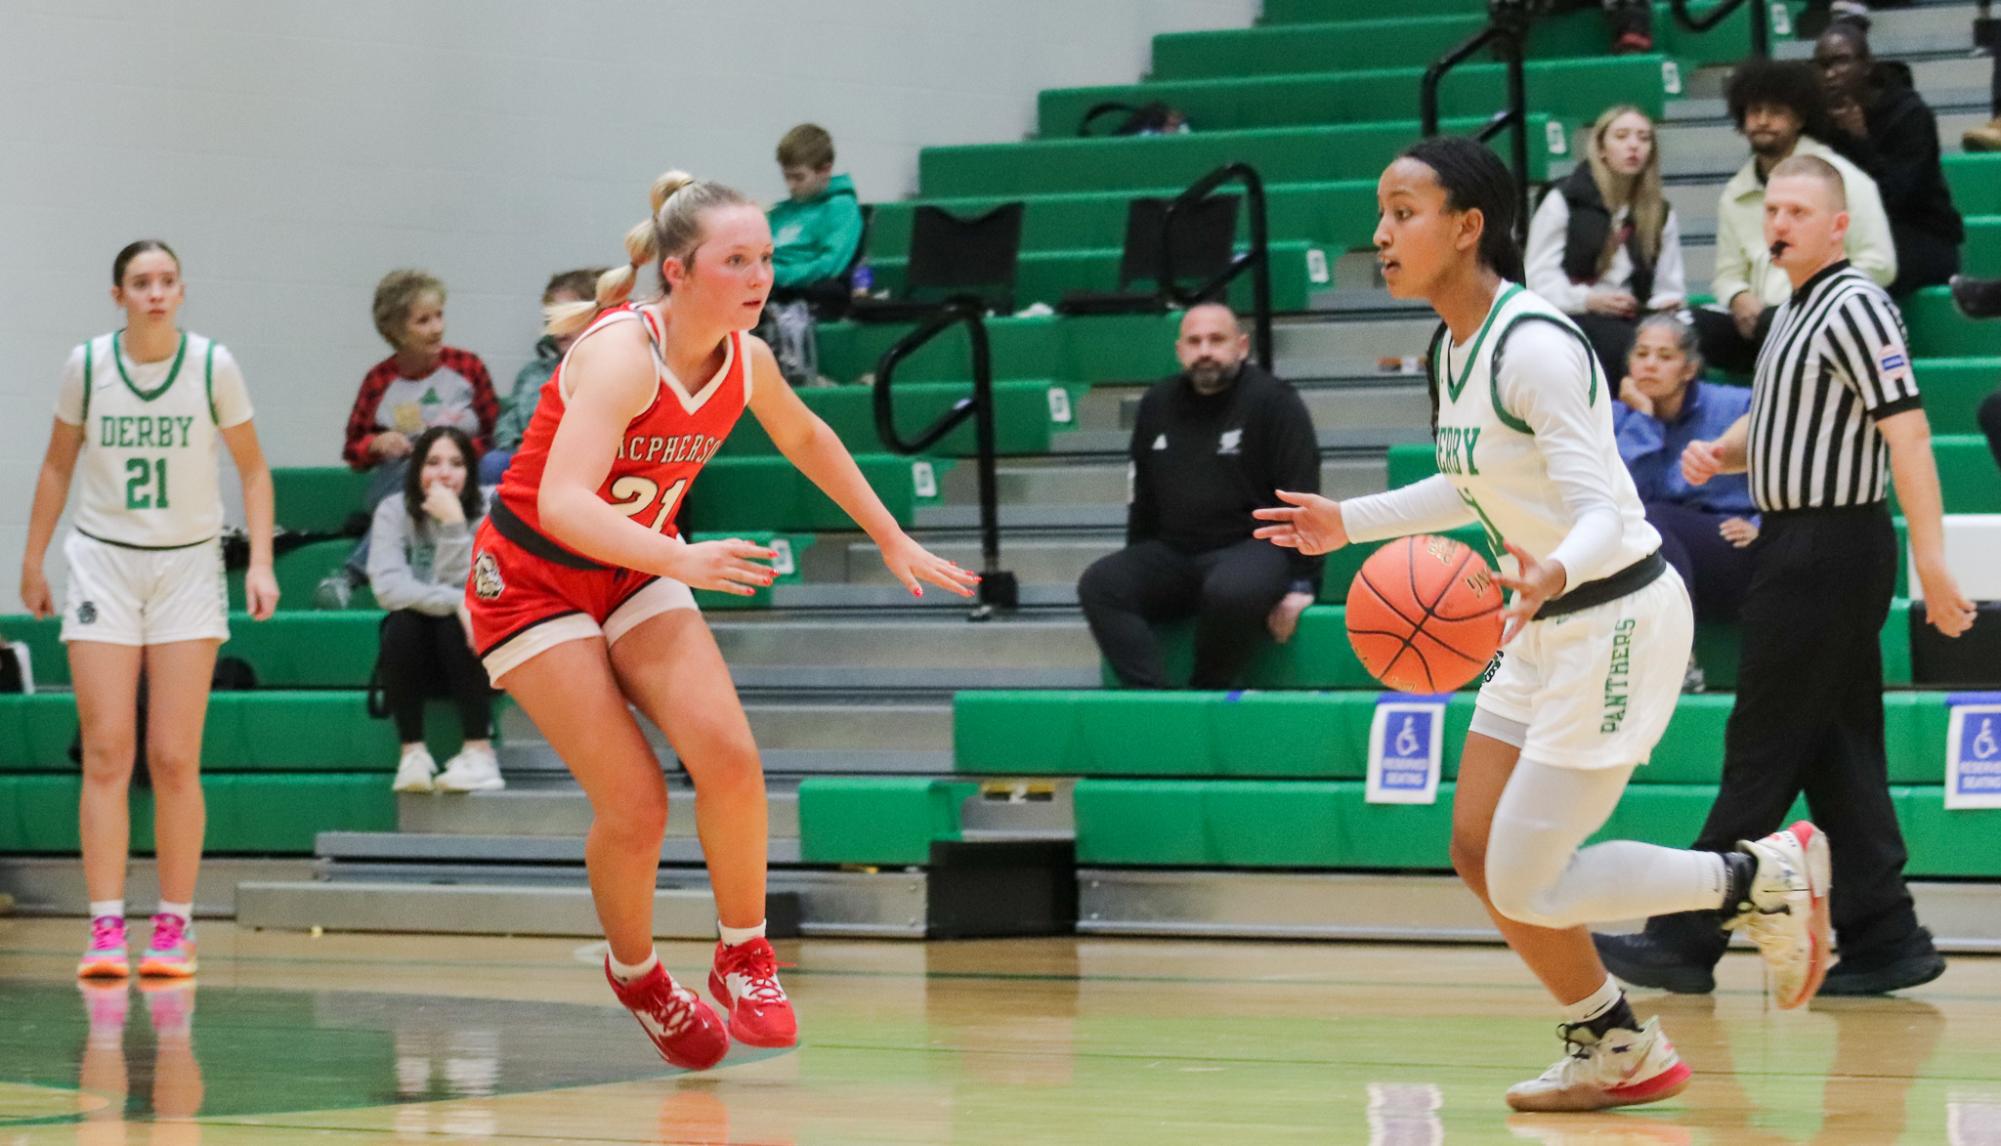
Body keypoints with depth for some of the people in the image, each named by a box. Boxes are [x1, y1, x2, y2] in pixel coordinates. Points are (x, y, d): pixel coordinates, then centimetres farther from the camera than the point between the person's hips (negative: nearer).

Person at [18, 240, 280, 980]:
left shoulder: (213, 365, -6)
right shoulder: (87, 364, -3)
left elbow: (252, 469, 3)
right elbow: (58, 465, 11)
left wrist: (261, 563, -6)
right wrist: (33, 564, 12)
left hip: (188, 566, -1)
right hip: (103, 564, 1)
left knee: (174, 759, -4)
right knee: (106, 754, -6)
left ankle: (174, 930, 3)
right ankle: (105, 931, -6)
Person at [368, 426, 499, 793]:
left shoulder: (487, 513, -10)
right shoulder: (394, 511, -8)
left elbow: (468, 586, -20)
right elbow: (387, 586, -23)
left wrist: (453, 524, -29)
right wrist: (455, 601, -34)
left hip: (468, 654, -1)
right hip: (414, 656, 1)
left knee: (454, 624, -32)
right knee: (403, 623, -31)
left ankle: (480, 754, -32)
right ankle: (412, 754, -28)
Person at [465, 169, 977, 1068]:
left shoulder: (747, 361, -8)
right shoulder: (624, 354, -29)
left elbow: (806, 438, 16)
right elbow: (563, 503, -42)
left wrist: (893, 541, 18)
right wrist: (680, 560, -55)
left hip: (636, 571, 6)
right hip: (531, 579, -5)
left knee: (727, 755, -18)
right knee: (635, 807, -14)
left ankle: (744, 957, 4)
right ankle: (635, 973, 16)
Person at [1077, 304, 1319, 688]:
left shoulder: (1273, 401, -5)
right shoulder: (1158, 404, 12)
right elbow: (1143, 498, 20)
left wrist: (1300, 586, -13)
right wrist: (1138, 571, 14)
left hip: (1252, 548, -6)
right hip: (1173, 554, 6)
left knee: (1231, 592, -40)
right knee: (1099, 585, -20)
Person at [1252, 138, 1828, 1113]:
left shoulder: (1534, 346, -23)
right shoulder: (1453, 347, 5)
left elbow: (1602, 514, -28)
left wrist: (1549, 575, -47)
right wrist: (1353, 522, 24)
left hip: (1618, 620, -9)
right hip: (1549, 627, 9)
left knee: (1527, 885, -8)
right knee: (1480, 856, 8)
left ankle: (1764, 877, 6)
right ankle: (1614, 1052, 24)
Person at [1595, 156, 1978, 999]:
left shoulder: (1853, 308, -14)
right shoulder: (1795, 311, 16)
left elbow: (1908, 434, -20)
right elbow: (1772, 422, 29)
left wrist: (1931, 562, -26)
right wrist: (1719, 453, 6)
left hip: (1830, 550, -10)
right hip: (1801, 548, 10)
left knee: (1765, 750, -4)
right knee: (1838, 755, 9)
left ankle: (1688, 941, 0)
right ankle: (1884, 938, 10)